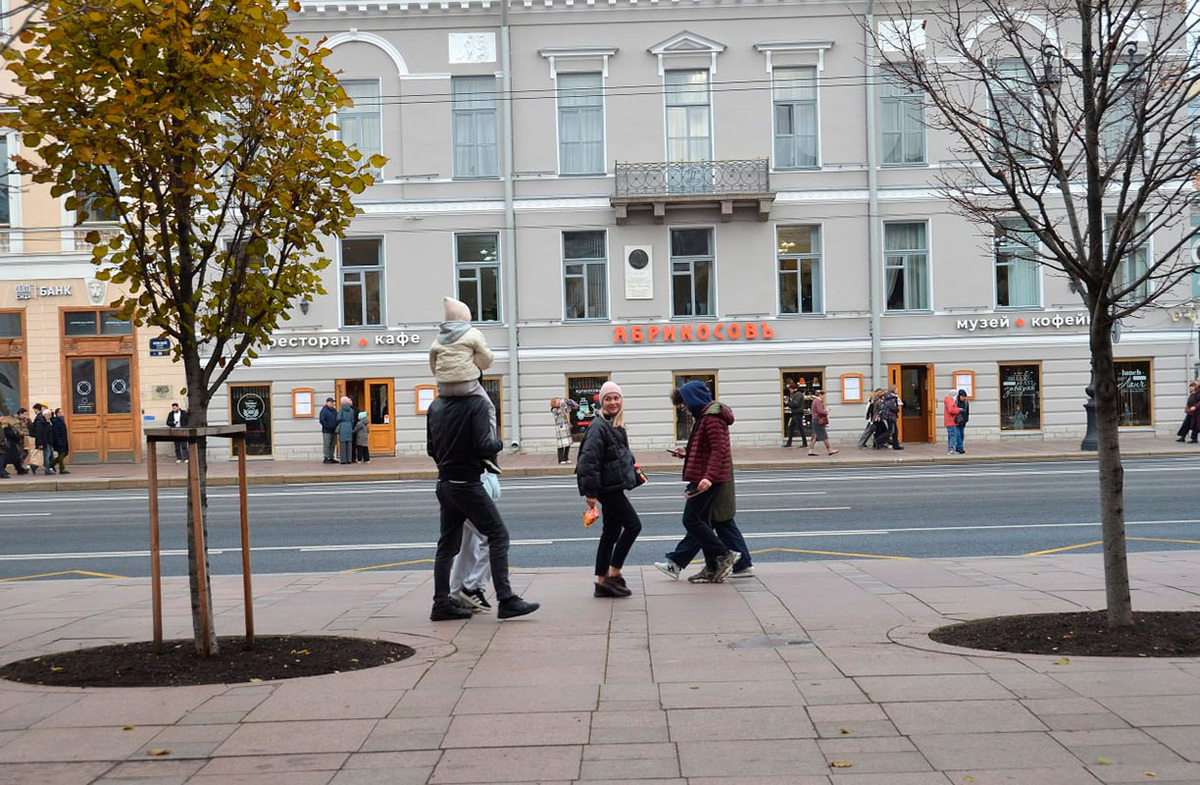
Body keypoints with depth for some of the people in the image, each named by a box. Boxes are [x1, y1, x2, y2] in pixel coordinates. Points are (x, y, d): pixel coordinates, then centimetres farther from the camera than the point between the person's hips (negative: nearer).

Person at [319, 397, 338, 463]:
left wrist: (336, 426, 6)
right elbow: (322, 420, -14)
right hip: (327, 431, -8)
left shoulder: (334, 410, 15)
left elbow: (337, 419, 22)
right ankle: (326, 458, -2)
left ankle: (331, 458, 18)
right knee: (327, 445, -5)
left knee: (333, 445, 11)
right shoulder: (324, 410, -8)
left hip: (334, 431, 8)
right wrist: (329, 426, -18)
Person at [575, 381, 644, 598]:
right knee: (633, 525, -9)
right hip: (607, 488, -10)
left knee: (611, 532, 10)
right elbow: (589, 460, -20)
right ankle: (612, 576, -5)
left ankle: (602, 583, 14)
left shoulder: (616, 425, 16)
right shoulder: (599, 427, -15)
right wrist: (591, 492, -23)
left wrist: (634, 473, 23)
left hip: (613, 488, 10)